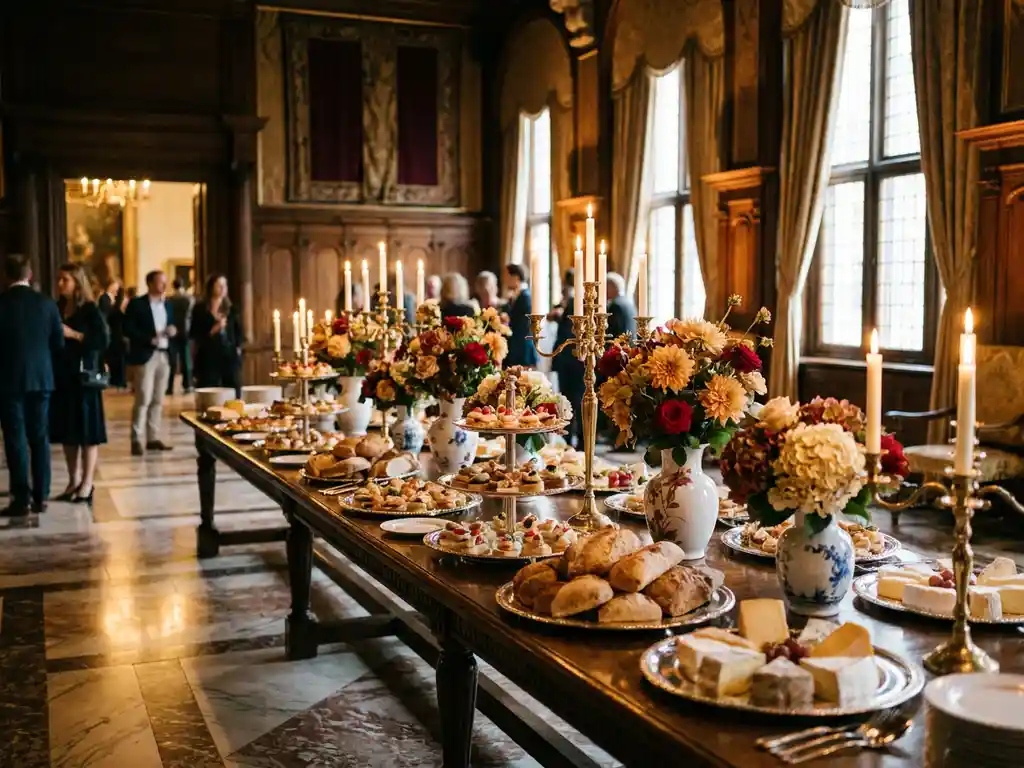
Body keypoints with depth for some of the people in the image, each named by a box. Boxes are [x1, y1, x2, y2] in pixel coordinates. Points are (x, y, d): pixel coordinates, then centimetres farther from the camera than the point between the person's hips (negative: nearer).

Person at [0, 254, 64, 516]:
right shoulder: (46, 303, -1)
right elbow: (59, 344, 3)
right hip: (41, 378, 3)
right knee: (39, 438, 9)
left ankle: (22, 499, 2)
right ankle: (41, 497, 11)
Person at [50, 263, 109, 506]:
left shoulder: (90, 310, -5)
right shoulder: (56, 309, 10)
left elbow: (104, 340, -13)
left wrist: (74, 334, -17)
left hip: (83, 376, -6)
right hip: (61, 376, 6)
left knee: (87, 430, -2)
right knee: (66, 430, 8)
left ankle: (87, 484, 3)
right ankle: (73, 481, 16)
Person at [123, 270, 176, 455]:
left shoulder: (166, 305, 17)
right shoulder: (137, 304, -3)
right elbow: (128, 329, -10)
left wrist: (173, 331, -3)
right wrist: (149, 339, -19)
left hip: (164, 356, 6)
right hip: (145, 356, -6)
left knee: (158, 400, 7)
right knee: (143, 400, -9)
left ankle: (153, 438, 12)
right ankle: (137, 440, -7)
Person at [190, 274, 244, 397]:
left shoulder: (231, 309, 12)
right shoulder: (200, 309, 2)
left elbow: (239, 333, 15)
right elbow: (195, 334, -2)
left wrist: (238, 348, 1)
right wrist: (213, 330, -14)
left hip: (230, 356, 3)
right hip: (208, 357, -3)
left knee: (233, 397, 0)